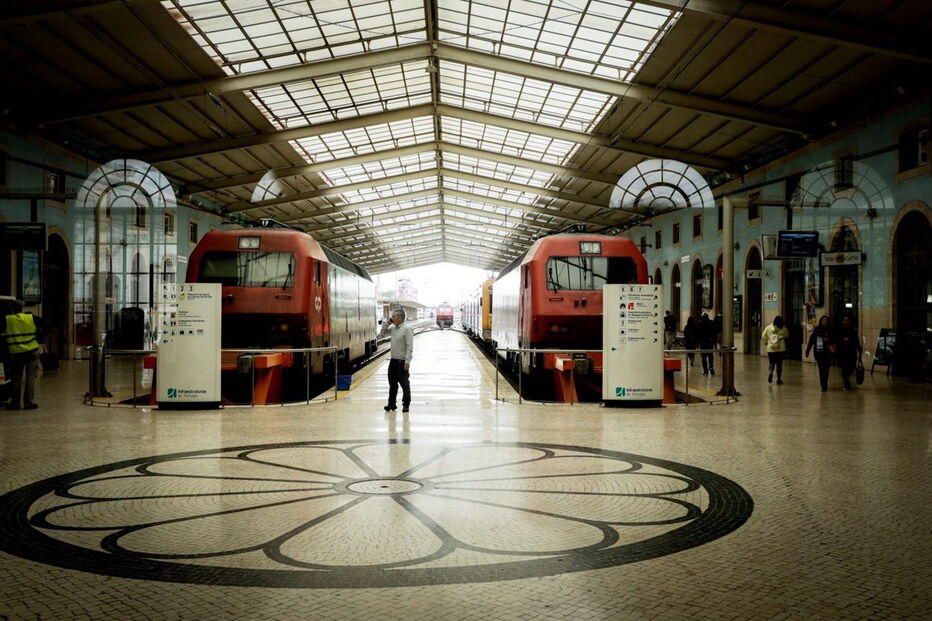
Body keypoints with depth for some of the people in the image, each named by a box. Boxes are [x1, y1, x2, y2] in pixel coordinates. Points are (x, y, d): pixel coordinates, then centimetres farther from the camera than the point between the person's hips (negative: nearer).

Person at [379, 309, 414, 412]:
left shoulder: (407, 329, -15)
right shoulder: (393, 328, 8)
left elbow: (410, 346, -17)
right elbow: (382, 334, 20)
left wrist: (407, 361, -21)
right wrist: (387, 323, 5)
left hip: (402, 361, -7)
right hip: (393, 360, 7)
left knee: (404, 383, 3)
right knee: (392, 383, 12)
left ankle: (406, 404, 14)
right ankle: (392, 404, 21)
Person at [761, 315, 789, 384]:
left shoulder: (768, 328, -3)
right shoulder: (783, 329, -7)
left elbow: (763, 338, 2)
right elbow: (787, 336, 10)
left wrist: (766, 343, 19)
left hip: (770, 349, 1)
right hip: (780, 349, -1)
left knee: (771, 363, 12)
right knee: (779, 364, 8)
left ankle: (771, 372, -17)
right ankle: (779, 379, 10)